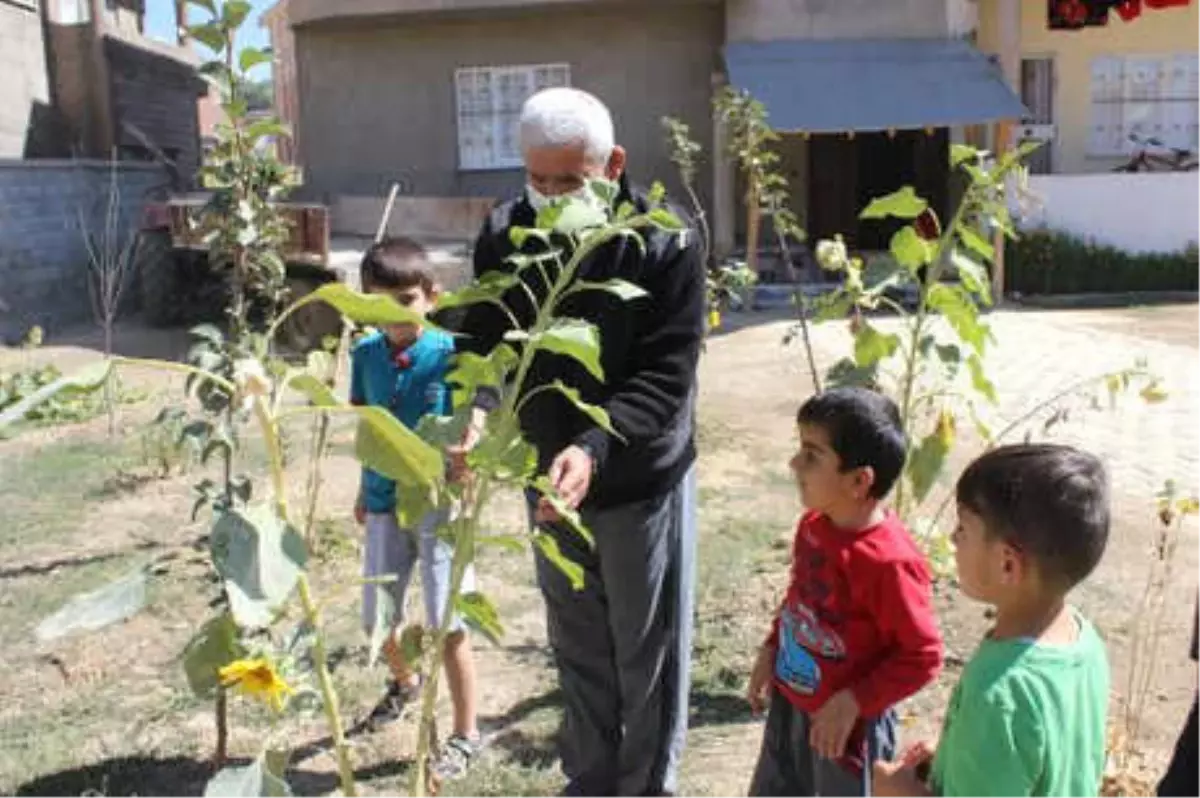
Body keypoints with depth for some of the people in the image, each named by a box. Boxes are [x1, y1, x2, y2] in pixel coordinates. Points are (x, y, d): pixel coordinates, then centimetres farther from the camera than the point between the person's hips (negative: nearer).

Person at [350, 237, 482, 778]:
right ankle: (405, 681, 50)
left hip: (439, 503, -5)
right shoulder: (366, 354, -1)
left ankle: (465, 735, 19)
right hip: (385, 504, 5)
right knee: (377, 619, 18)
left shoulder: (450, 353, -14)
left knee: (448, 625, 1)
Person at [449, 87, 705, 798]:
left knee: (647, 653, 12)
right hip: (550, 477, 4)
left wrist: (594, 447, -38)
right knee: (578, 648, 21)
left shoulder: (667, 244, -19)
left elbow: (666, 376, -22)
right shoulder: (504, 236, -7)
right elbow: (484, 342, -5)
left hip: (644, 480, -4)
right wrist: (478, 411, -28)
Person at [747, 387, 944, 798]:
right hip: (790, 702, 7)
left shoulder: (889, 561, -30)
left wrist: (853, 702, -23)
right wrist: (771, 649, 7)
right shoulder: (814, 524, -6)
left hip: (848, 723, -7)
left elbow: (923, 656, -22)